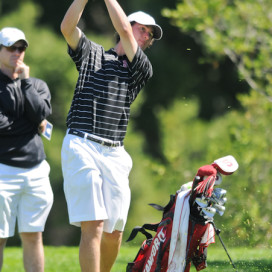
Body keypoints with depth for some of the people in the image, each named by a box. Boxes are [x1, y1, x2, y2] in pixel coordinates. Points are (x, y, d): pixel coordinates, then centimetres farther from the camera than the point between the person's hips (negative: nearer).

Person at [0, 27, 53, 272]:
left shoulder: (37, 85, 15)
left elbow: (41, 113, -4)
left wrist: (25, 81, -5)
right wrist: (34, 125, -6)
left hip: (36, 169, 5)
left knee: (33, 236, 6)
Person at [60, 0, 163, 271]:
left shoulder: (142, 69, 17)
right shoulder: (91, 53, 17)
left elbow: (123, 30, 3)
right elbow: (67, 27, 0)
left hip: (114, 154, 3)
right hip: (81, 146, -3)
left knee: (114, 233, 3)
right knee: (93, 226, -16)